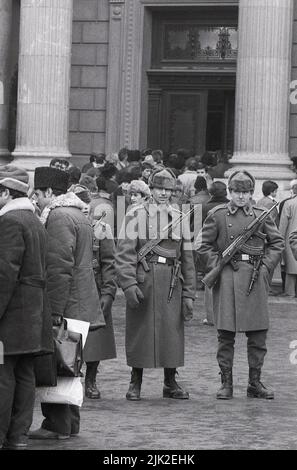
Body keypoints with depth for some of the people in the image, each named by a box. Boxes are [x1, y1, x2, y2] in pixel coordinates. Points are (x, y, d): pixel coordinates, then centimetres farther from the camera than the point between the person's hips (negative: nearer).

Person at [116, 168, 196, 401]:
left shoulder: (179, 218, 11)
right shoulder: (136, 216, 1)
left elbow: (187, 259, 13)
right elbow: (124, 253, -6)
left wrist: (188, 294, 8)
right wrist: (129, 284, -17)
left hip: (172, 283, 3)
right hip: (143, 283, -3)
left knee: (173, 333, 4)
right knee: (140, 332, 1)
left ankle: (171, 384, 16)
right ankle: (135, 384, 12)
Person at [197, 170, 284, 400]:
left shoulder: (261, 215, 8)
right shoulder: (217, 215, 3)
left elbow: (277, 243, 13)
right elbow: (205, 246, 7)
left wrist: (266, 266, 0)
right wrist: (216, 267, -5)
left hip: (255, 277, 2)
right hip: (227, 277, -2)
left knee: (258, 334, 4)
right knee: (226, 334, -1)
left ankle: (255, 383, 13)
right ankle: (226, 383, 7)